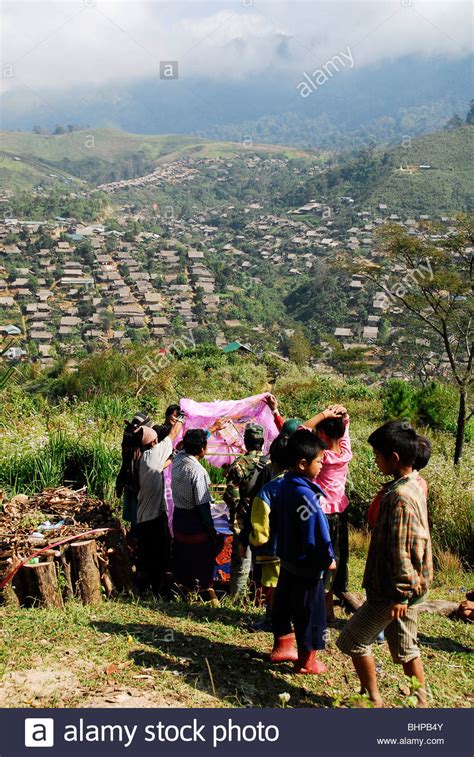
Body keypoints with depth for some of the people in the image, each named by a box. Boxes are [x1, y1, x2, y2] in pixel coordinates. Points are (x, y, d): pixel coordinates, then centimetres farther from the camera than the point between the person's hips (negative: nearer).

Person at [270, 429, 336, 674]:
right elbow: (316, 533, -25)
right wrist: (328, 559, -12)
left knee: (284, 605, 21)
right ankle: (306, 661, 20)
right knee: (310, 613, 6)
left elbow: (275, 521, 16)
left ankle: (281, 646, 38)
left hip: (288, 560, 9)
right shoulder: (304, 494, -27)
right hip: (307, 566, -9)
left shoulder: (284, 486, 3)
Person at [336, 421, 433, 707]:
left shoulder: (399, 497, -26)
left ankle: (373, 700, 17)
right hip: (408, 586, 9)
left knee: (354, 640, 6)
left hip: (394, 588, -9)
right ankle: (421, 702, 30)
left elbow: (401, 550, -25)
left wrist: (400, 595, -21)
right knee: (405, 646, 20)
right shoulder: (415, 483, 4)